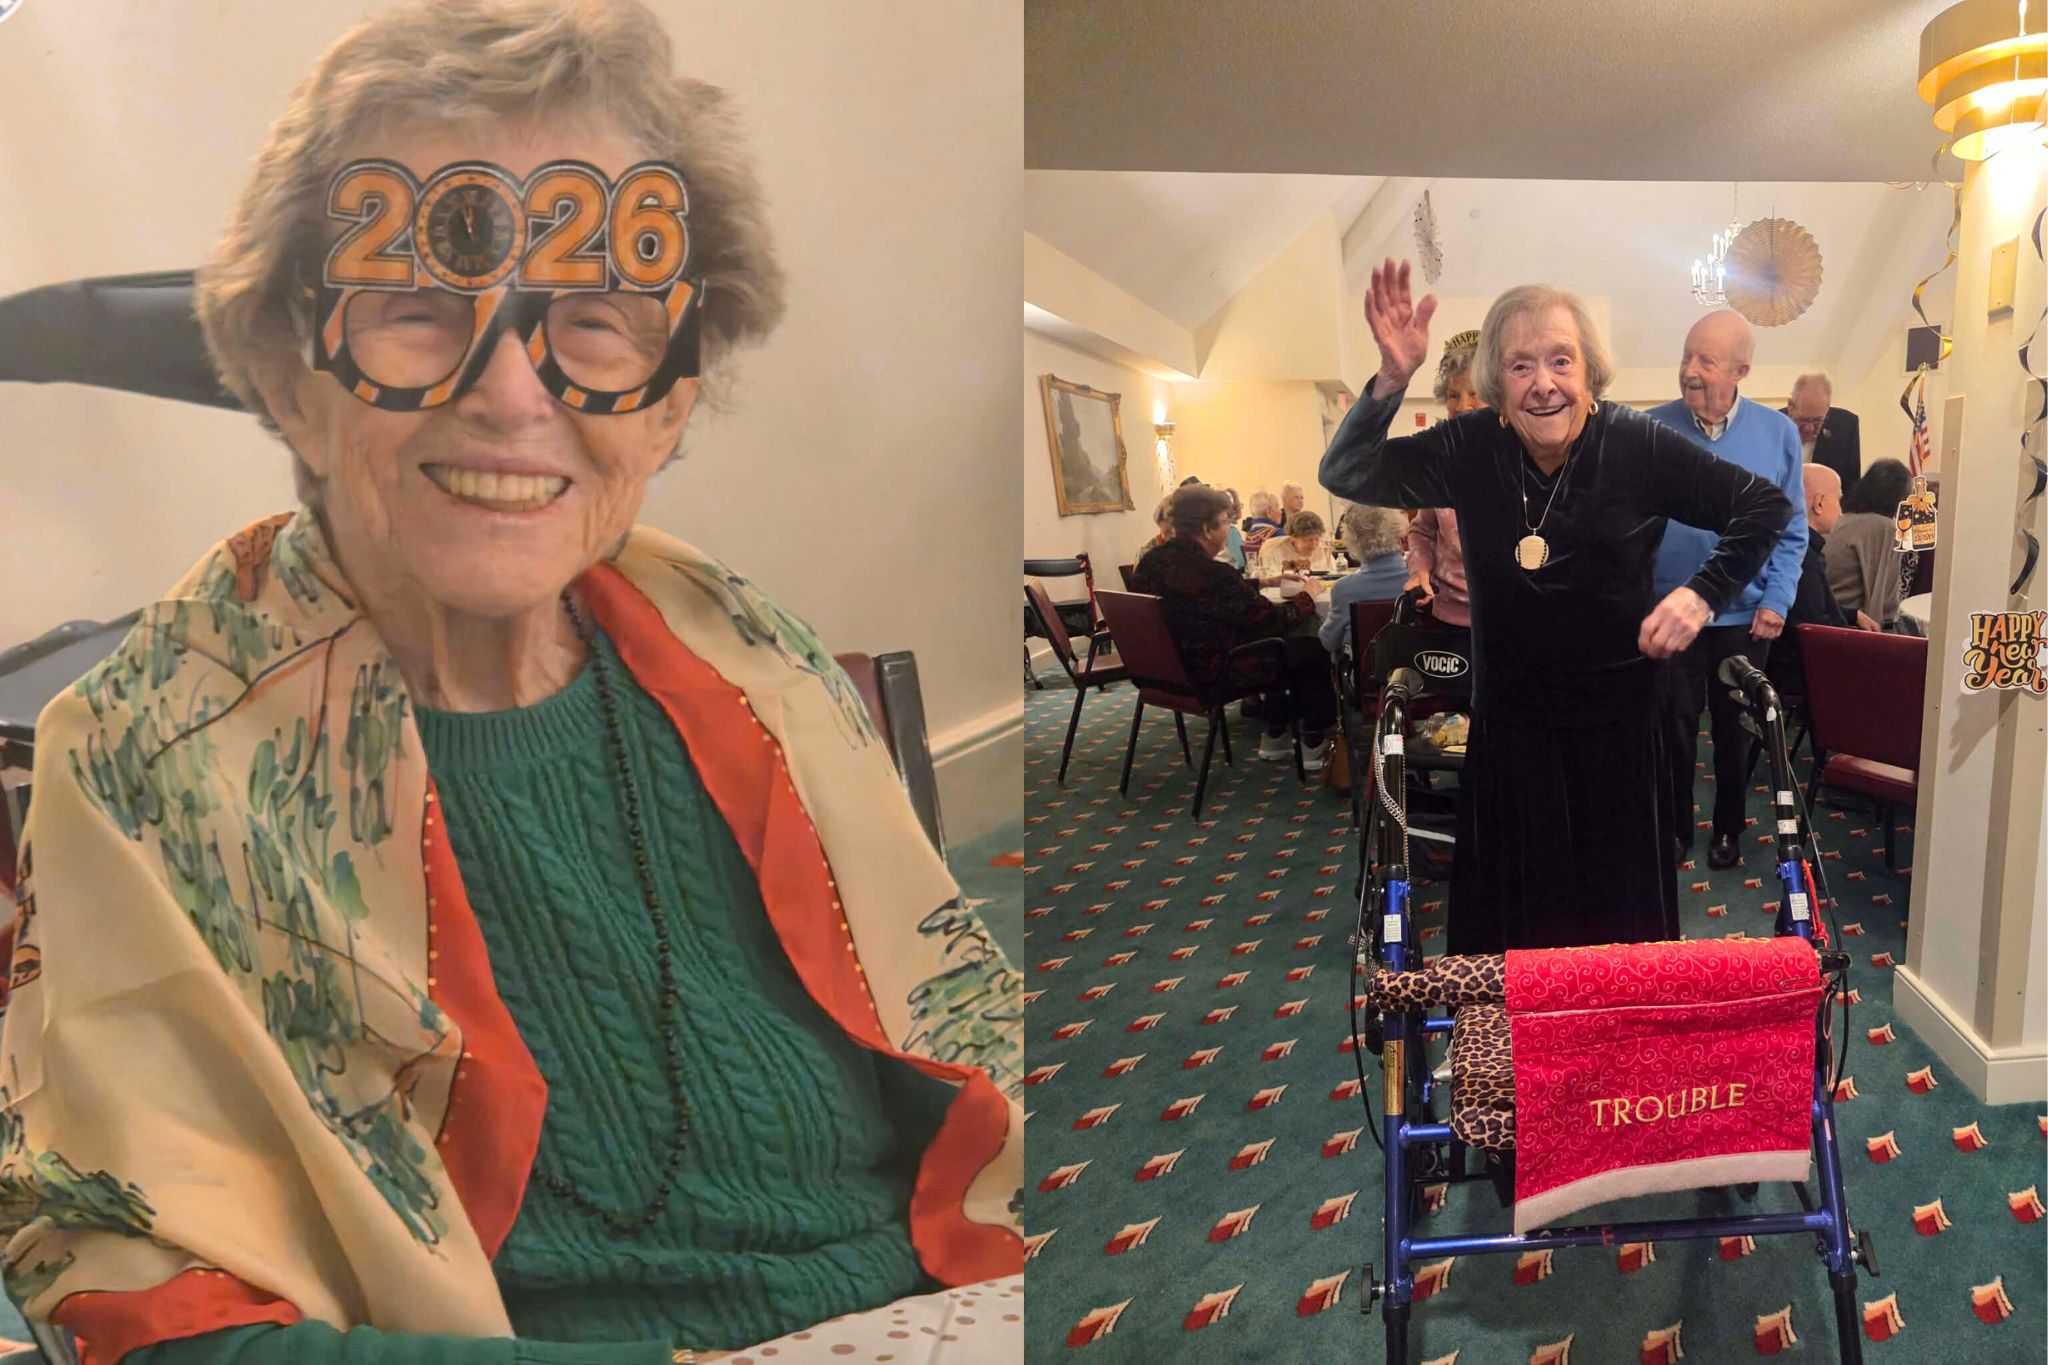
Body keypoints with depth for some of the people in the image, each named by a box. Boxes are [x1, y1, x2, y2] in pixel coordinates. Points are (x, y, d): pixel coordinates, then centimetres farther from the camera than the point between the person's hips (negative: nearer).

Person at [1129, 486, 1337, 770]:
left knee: (1286, 644, 26)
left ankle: (1275, 738, 32)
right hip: (1215, 672, -9)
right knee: (1314, 652, 9)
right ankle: (1313, 746, 22)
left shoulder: (1152, 562, -1)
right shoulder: (1208, 573, -29)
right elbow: (1268, 618, -16)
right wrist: (1304, 599, 3)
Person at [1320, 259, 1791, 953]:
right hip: (1509, 724, 1)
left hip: (1618, 720, 0)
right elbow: (1346, 477, -13)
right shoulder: (1468, 449, -7)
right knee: (1507, 926, 11)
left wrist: (1704, 593, -12)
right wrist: (1392, 377, -26)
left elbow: (1765, 505, 1)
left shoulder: (1638, 446, -9)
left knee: (1626, 923, 14)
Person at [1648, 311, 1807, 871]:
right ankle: (1675, 828, 27)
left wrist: (1776, 600, -8)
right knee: (1673, 727, 9)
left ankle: (1728, 828, 33)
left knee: (1734, 729, 15)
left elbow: (1791, 532, 1)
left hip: (1745, 616, 1)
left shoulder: (1777, 433, -4)